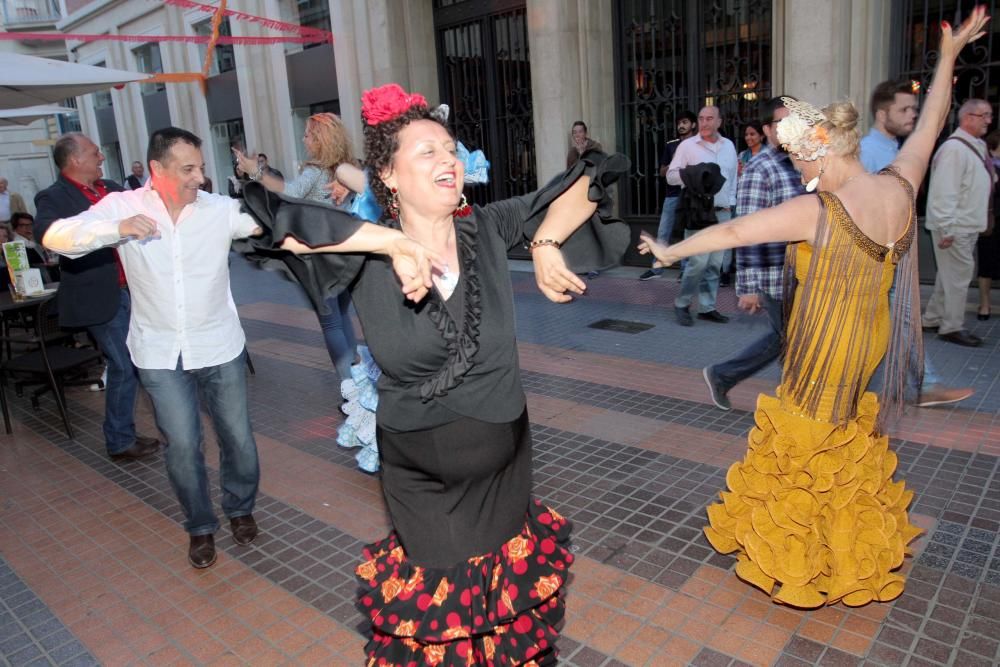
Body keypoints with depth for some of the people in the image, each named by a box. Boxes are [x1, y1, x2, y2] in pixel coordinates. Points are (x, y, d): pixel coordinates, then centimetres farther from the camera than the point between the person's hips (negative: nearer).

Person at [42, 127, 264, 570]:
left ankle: (240, 508, 36)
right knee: (182, 444, 2)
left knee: (237, 436, 9)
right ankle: (200, 526, 26)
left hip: (219, 347, 1)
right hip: (160, 352, 0)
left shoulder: (221, 209, -6)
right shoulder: (122, 206, -6)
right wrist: (117, 229, -29)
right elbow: (56, 238, -13)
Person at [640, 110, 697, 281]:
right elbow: (662, 172, 11)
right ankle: (656, 268, 11)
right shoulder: (670, 145, 10)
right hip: (672, 195, 3)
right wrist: (673, 163, -7)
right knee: (662, 233, 3)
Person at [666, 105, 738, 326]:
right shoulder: (687, 145, -2)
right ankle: (681, 304, 3)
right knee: (699, 261, -13)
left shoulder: (729, 146, 12)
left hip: (722, 213, 5)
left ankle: (707, 307, 14)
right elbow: (671, 176, -4)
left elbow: (733, 177, 19)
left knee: (715, 263, 6)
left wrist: (730, 203, 10)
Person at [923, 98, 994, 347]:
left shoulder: (977, 146, 13)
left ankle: (932, 319, 27)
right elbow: (945, 192, -23)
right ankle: (952, 327, 9)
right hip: (955, 228, -10)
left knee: (949, 275, 16)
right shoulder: (954, 149, -18)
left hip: (968, 226, 10)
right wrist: (946, 229, -25)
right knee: (959, 275, -2)